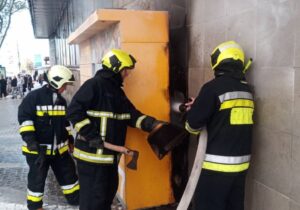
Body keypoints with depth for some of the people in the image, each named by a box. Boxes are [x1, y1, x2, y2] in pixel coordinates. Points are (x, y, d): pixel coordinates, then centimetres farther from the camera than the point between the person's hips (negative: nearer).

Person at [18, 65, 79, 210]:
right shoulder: (34, 97, -13)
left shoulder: (61, 100, 8)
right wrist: (29, 139, -22)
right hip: (37, 148, -6)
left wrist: (70, 140, 19)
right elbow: (24, 118, -15)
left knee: (68, 173, 14)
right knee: (37, 179, 8)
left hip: (59, 148, 6)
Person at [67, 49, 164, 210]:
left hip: (110, 154, 9)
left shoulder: (117, 90, 14)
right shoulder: (94, 84, -14)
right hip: (92, 154, -9)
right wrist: (91, 135, -23)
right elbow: (73, 111, -19)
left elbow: (132, 114, 11)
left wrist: (154, 124, -2)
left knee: (109, 191, 21)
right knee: (94, 197, -2)